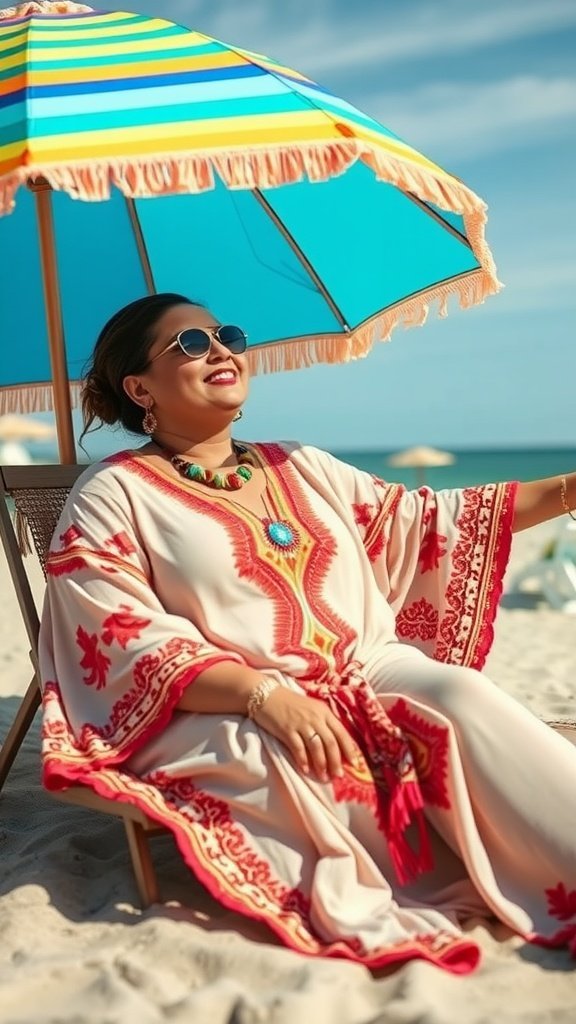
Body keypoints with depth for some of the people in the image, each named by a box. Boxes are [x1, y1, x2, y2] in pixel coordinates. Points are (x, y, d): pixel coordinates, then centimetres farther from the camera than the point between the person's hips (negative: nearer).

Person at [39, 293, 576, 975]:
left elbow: (424, 523, 20)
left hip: (372, 677, 5)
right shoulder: (111, 497, 2)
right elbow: (128, 646, -10)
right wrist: (265, 695, -25)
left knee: (460, 694, -25)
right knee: (304, 760, -36)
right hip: (226, 716, -4)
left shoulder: (302, 468, 20)